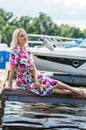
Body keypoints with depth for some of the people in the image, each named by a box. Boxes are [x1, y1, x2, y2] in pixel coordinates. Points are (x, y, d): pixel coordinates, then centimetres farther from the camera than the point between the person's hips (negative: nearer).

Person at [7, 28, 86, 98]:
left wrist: (36, 80, -16)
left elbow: (33, 66, -3)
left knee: (53, 83, -7)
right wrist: (10, 85, -14)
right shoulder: (15, 52, -20)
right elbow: (12, 69, -17)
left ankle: (74, 91, -3)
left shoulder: (27, 49, 1)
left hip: (33, 76, 6)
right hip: (25, 81, -6)